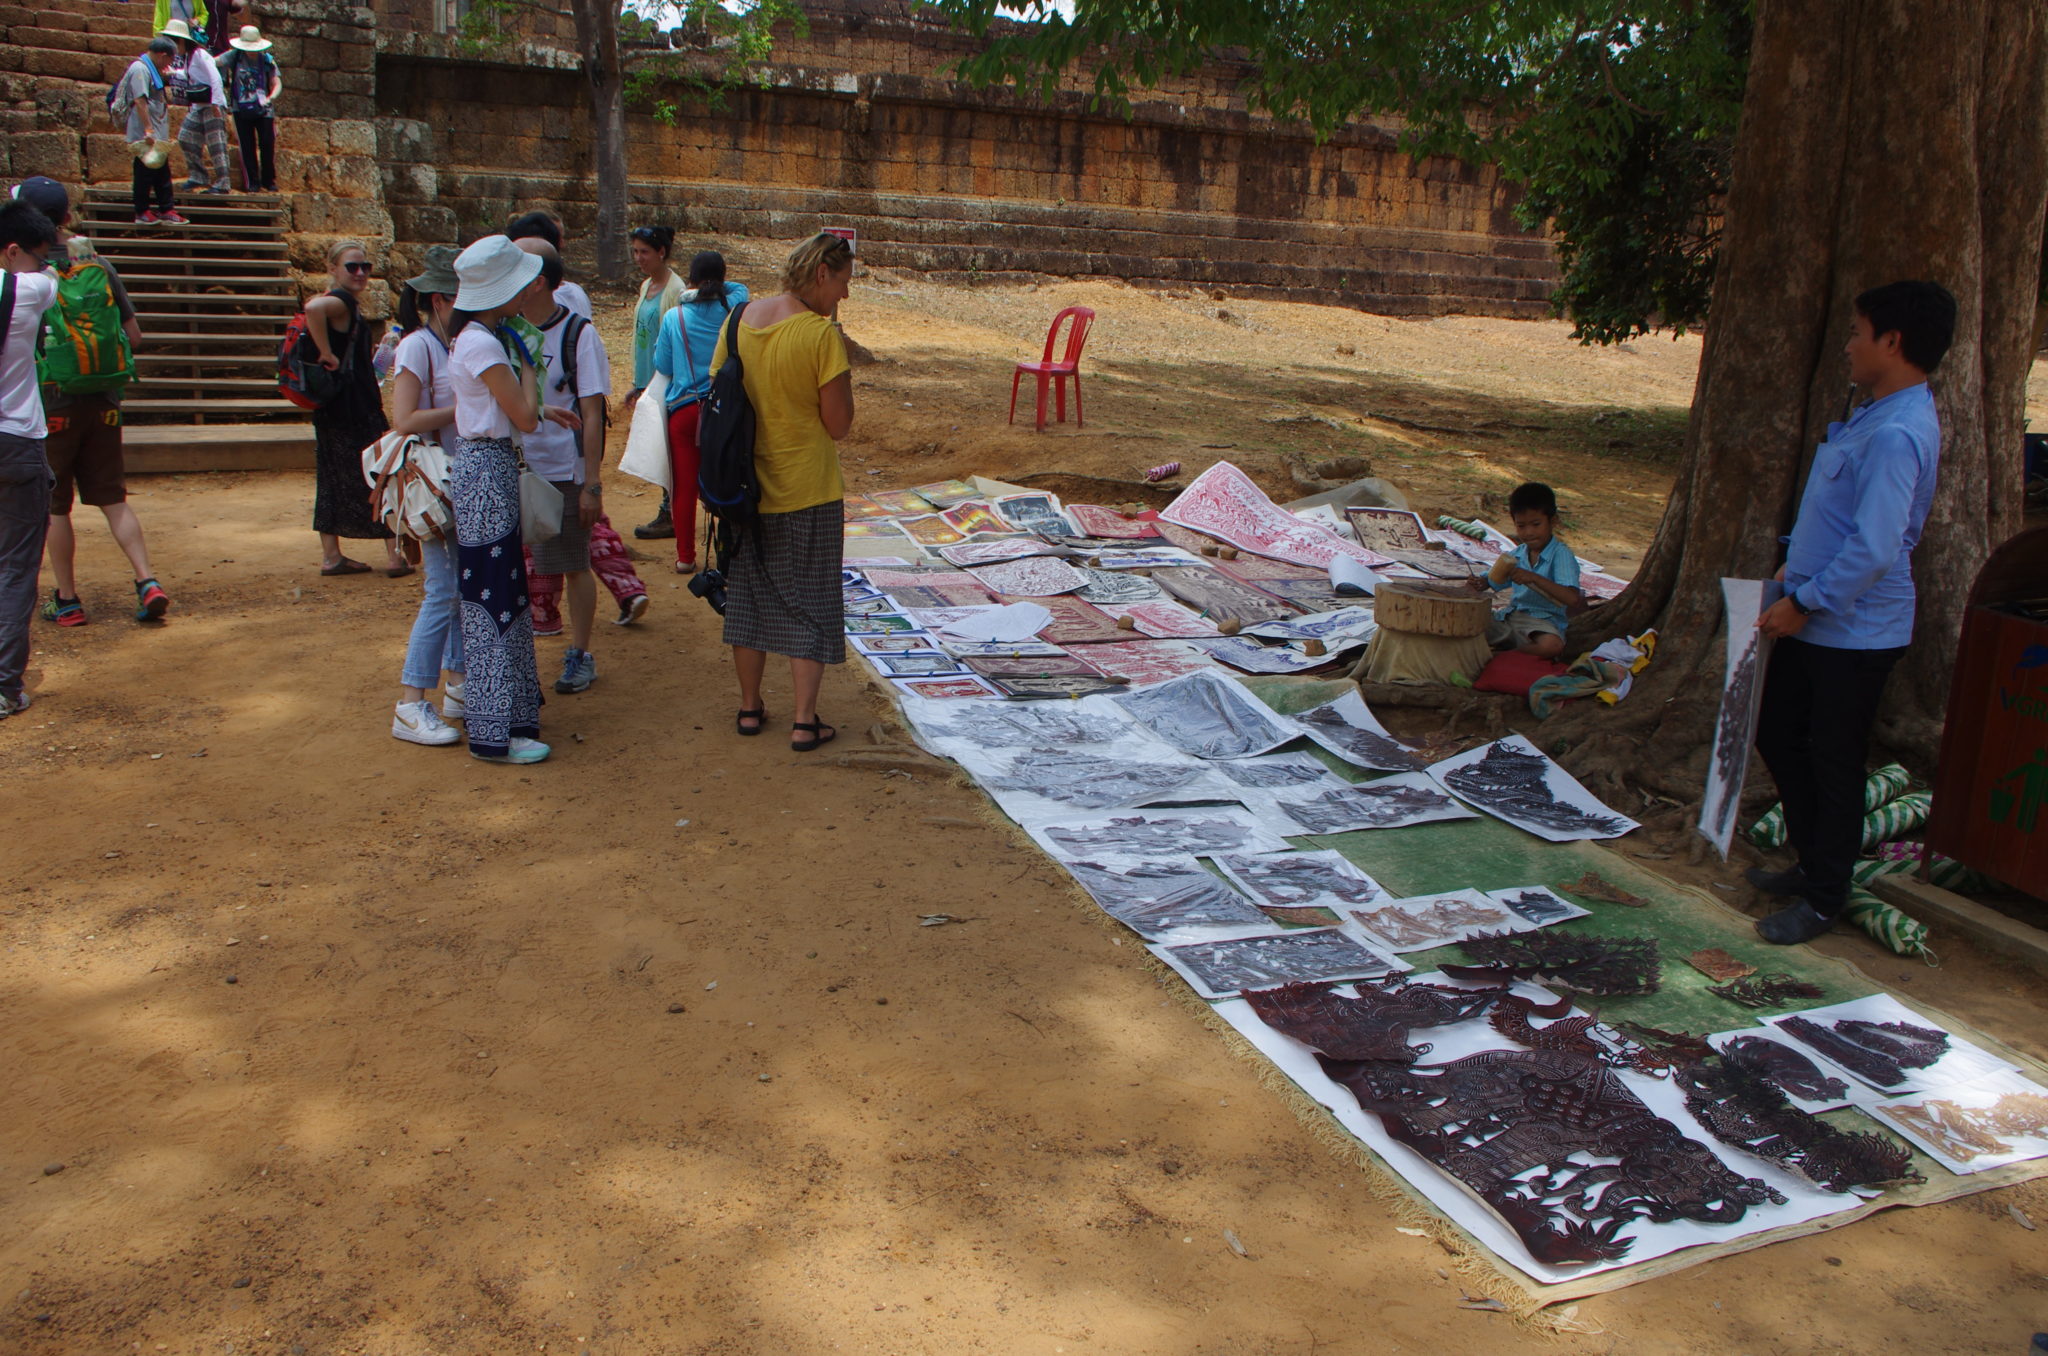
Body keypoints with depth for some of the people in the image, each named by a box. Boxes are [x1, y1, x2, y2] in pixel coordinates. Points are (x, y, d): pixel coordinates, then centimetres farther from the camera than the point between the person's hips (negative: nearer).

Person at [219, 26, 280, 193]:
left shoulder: (267, 60, -1)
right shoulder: (234, 57, 0)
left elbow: (277, 84, -5)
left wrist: (270, 98, -21)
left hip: (263, 109, 0)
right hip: (242, 109, 1)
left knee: (268, 144, -5)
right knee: (247, 147, 1)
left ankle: (269, 181, 7)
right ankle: (252, 182, 7)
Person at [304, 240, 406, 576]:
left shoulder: (344, 302, 13)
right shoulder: (343, 301, -15)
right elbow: (313, 308, -36)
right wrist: (328, 355, -29)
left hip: (334, 408, 9)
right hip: (351, 407, -9)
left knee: (334, 479, 11)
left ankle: (331, 555, 15)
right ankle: (394, 555, 1)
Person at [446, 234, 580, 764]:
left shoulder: (476, 338, 12)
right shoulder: (483, 344, -17)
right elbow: (524, 417, -18)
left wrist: (543, 411, 10)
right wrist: (527, 368, -4)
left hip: (484, 467, 10)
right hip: (487, 472, -10)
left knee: (503, 596, 17)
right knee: (492, 601, -5)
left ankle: (509, 709, 30)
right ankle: (494, 733, 2)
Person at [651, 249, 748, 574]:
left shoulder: (674, 318, -6)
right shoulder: (733, 309, -4)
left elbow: (663, 366, 4)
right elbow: (740, 288, 19)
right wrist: (715, 289, 6)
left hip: (683, 409, 0)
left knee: (684, 486, 7)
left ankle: (685, 556, 12)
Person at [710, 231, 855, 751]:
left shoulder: (738, 320, 1)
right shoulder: (821, 333, -17)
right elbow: (839, 423, -15)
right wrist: (838, 352, -8)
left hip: (747, 488, 5)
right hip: (808, 493, -5)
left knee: (749, 596, 18)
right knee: (810, 605, 6)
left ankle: (750, 708, 26)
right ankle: (804, 721, 6)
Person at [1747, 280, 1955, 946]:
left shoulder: (1897, 435, -24)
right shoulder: (1877, 418, 9)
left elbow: (1874, 550, -28)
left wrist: (1804, 602, -20)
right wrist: (1796, 568, 17)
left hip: (1854, 633, -10)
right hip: (1817, 622, 10)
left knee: (1834, 765, 3)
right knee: (1776, 735, 19)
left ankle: (1823, 900, 19)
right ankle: (1812, 862, 36)